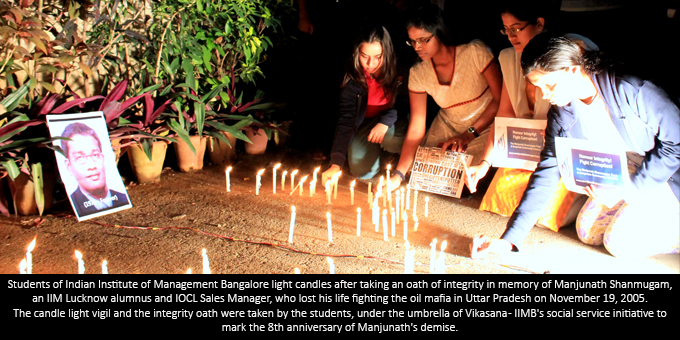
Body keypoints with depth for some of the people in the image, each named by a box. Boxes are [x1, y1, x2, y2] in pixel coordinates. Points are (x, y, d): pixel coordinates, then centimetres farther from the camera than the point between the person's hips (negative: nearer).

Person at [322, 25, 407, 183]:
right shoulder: (353, 80, -22)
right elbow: (346, 120, -27)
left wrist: (385, 122, -29)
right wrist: (336, 163, -39)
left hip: (393, 121, 0)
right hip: (365, 124, 1)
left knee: (389, 136, -36)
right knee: (361, 169, -21)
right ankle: (378, 149, 13)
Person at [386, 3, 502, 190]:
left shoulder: (475, 52, -20)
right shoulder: (418, 73, -9)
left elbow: (500, 98, -14)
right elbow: (416, 129, -10)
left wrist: (469, 134, -22)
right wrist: (398, 175, -18)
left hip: (485, 128, -4)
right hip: (447, 129, 4)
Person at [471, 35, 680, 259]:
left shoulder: (630, 89, -28)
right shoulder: (560, 114, -10)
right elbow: (547, 171, -9)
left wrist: (629, 189, -24)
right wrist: (510, 239, -15)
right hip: (622, 177, 6)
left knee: (621, 242, -16)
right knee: (588, 231, -2)